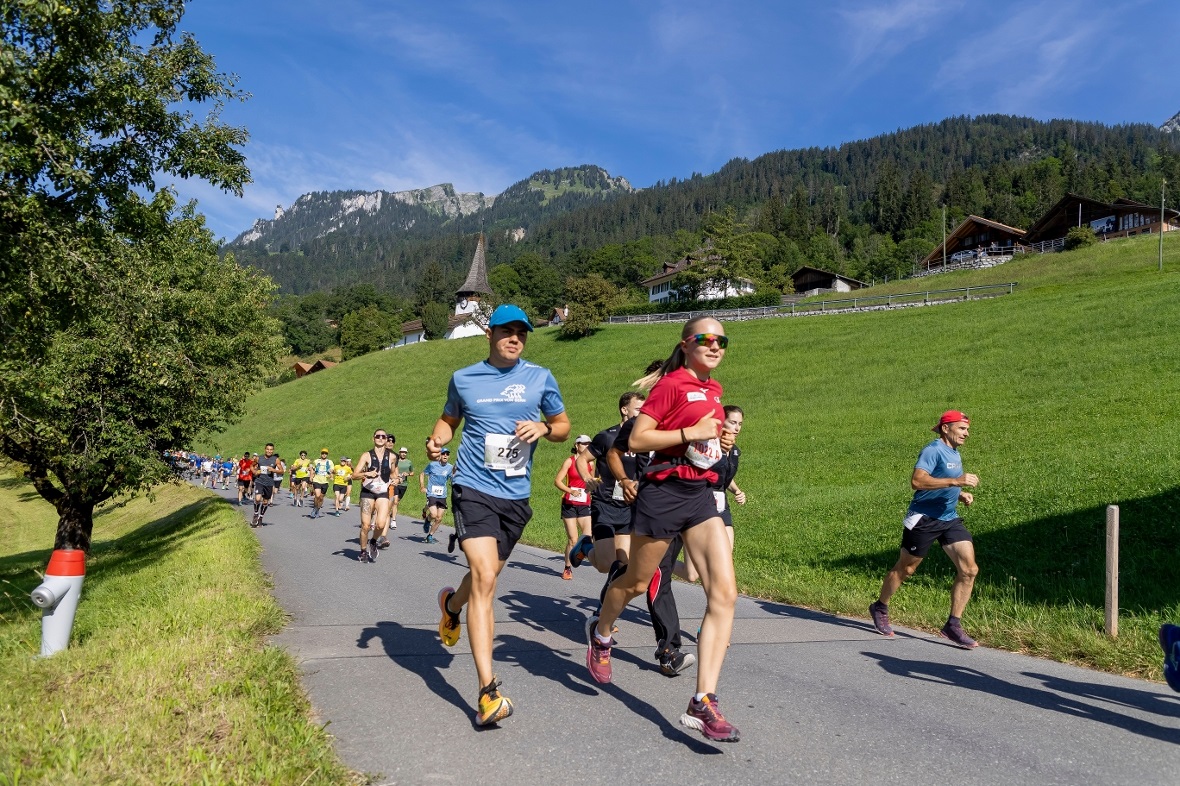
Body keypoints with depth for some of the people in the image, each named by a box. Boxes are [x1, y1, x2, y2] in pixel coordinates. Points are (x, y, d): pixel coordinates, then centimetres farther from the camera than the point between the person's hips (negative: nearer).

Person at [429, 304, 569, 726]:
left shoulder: (540, 378, 4)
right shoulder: (463, 379, 4)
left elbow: (563, 427, 12)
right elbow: (449, 419, 19)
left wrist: (544, 427, -11)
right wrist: (436, 440, -3)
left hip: (516, 495, 3)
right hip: (474, 489, -3)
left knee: (486, 577, 18)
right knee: (484, 578, -18)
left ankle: (451, 604, 56)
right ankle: (488, 692, -17)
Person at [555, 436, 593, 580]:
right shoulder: (569, 461, -1)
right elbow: (557, 481, -7)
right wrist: (571, 491, -19)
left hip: (584, 505, 4)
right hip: (569, 504, -4)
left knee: (587, 537, -11)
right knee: (572, 540, -3)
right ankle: (567, 569, 14)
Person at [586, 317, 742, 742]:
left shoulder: (713, 389, 14)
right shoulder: (671, 384, -9)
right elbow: (637, 439, -16)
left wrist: (721, 441, 12)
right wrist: (692, 433, -19)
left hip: (702, 495, 6)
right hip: (664, 492, -6)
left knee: (725, 593, -9)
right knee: (636, 582, 14)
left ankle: (702, 703, -8)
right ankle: (600, 630, 48)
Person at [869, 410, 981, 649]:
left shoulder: (954, 453, 14)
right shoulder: (933, 450, -15)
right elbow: (917, 481, -29)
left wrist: (960, 494, 9)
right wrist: (956, 481, -31)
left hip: (950, 519, 8)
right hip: (924, 519, -8)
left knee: (969, 570, -5)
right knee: (905, 569, 7)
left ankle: (953, 625, 4)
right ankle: (880, 608, 29)